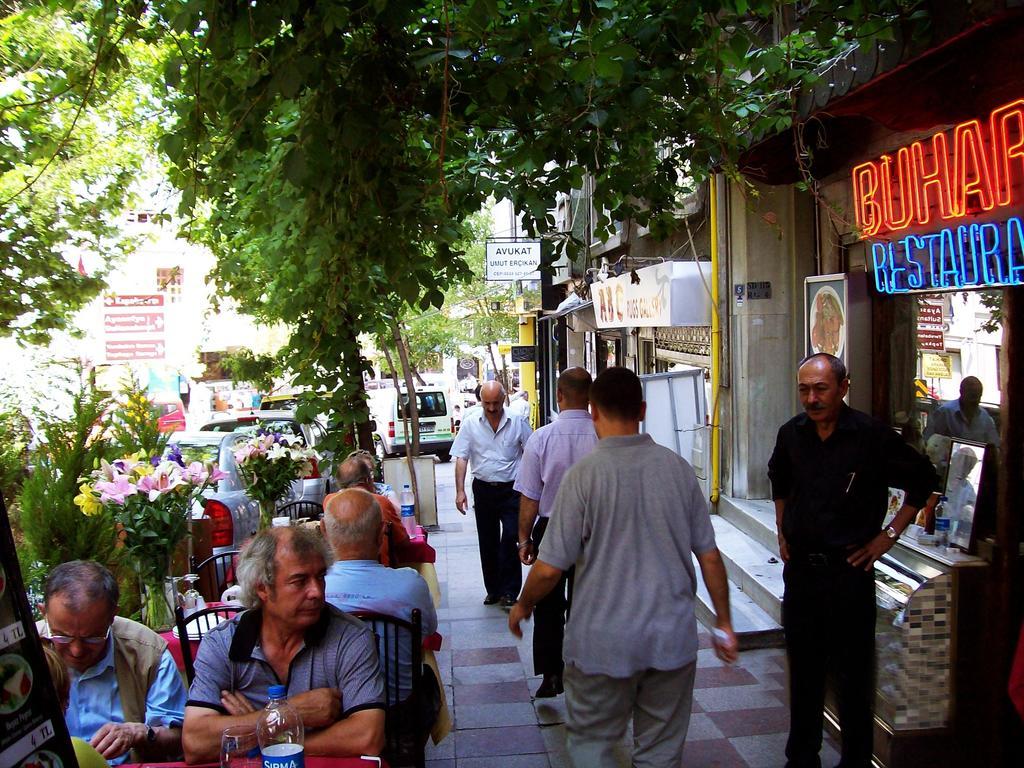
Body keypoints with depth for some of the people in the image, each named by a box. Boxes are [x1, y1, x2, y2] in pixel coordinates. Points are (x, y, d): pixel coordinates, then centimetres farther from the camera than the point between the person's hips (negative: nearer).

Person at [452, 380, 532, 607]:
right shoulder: (471, 422, -3)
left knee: (511, 538, -11)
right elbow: (461, 458, -3)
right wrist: (460, 490, -11)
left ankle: (509, 591, 0)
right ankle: (493, 590, 23)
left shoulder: (517, 421, -4)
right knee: (487, 543, 10)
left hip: (512, 489, -2)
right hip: (484, 489, 2)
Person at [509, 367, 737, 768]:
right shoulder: (678, 468, -3)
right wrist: (724, 622, 16)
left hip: (603, 644, -3)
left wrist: (523, 605, 7)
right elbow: (710, 557, 3)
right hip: (673, 639, 4)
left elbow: (549, 568, -13)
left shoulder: (584, 473, -15)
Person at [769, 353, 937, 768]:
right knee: (803, 671, 15)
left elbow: (922, 479, -2)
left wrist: (889, 535, -4)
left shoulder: (871, 434, -13)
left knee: (852, 673, 6)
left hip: (848, 568, -4)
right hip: (800, 567, 5)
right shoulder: (792, 433, 2)